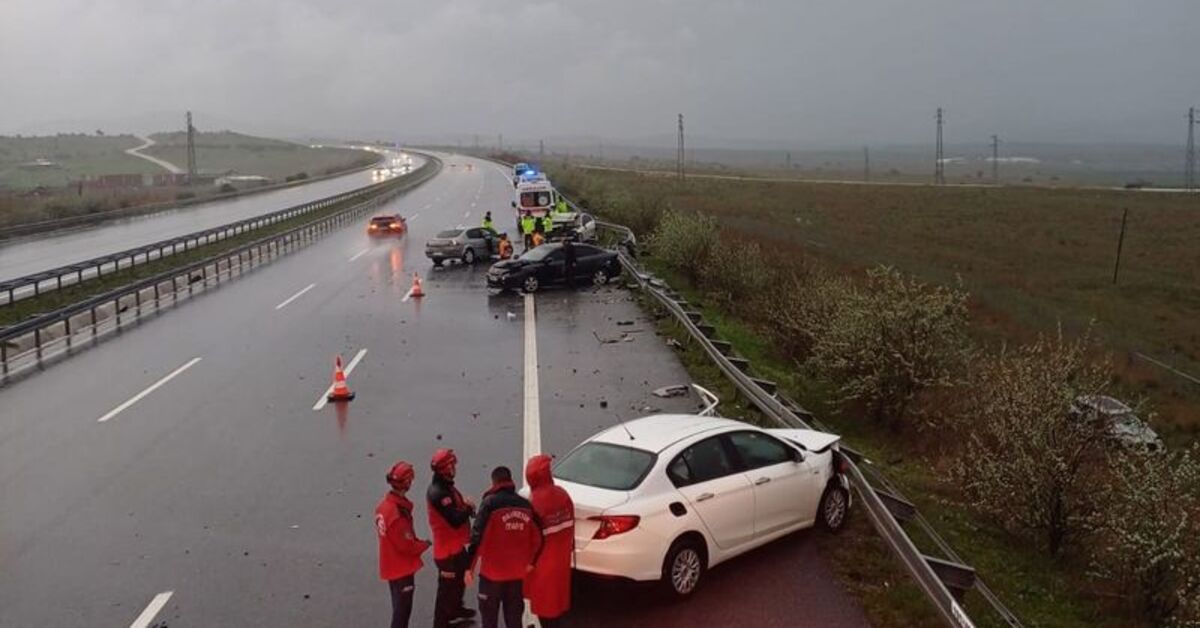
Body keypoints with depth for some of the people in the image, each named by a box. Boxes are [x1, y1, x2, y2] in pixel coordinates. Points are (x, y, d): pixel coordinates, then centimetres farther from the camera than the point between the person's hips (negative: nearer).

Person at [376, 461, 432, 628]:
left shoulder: (384, 503, -1)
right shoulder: (398, 513, -30)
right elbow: (406, 545, -24)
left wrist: (416, 542, 4)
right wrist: (424, 545, -7)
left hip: (391, 565, 9)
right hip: (401, 567, -9)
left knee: (399, 607, 23)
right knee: (402, 609, 5)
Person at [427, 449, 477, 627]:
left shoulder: (446, 486, 5)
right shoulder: (437, 492, -28)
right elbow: (455, 520, -31)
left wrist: (466, 507, -8)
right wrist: (469, 508, -14)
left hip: (456, 544, 10)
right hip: (447, 548, -10)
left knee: (461, 578, 28)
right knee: (448, 586, 1)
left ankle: (456, 609, 48)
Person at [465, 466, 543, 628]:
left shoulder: (490, 503, -11)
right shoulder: (526, 505, 2)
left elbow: (477, 537, -16)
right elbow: (537, 539, 4)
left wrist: (470, 566, -9)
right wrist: (531, 562, 18)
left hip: (492, 571, -4)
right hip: (518, 572, 4)